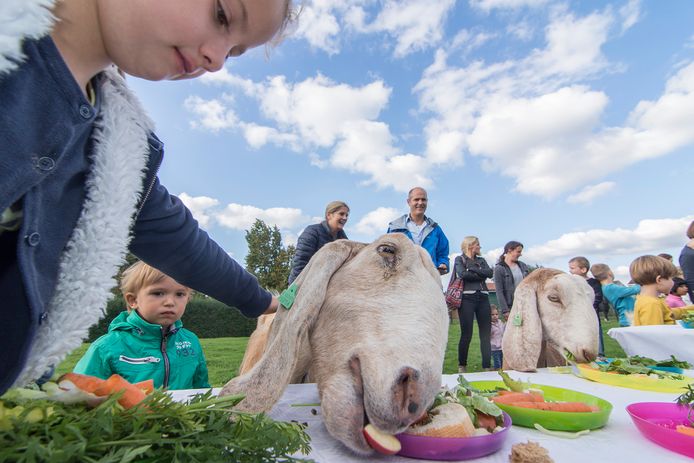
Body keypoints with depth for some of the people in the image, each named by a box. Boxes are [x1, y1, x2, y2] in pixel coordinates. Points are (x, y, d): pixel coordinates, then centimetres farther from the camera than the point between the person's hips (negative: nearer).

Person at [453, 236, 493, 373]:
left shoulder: (481, 260, 20)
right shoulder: (459, 259, 6)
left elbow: (490, 273, 2)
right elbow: (463, 274, -12)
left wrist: (473, 269, -7)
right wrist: (481, 275, -3)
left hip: (483, 298, 5)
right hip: (467, 298, -5)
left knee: (486, 334, 3)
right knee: (466, 334, -3)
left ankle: (487, 366, 10)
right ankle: (462, 365, 11)